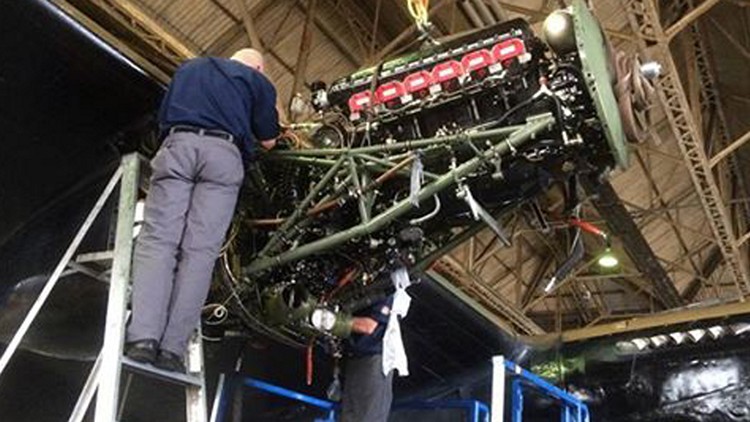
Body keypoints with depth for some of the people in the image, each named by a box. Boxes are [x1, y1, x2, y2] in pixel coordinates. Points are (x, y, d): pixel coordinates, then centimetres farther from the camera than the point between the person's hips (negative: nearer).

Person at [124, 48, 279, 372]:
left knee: (157, 239, -9)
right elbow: (268, 141, 23)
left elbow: (163, 117, 34)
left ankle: (143, 337, -27)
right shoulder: (259, 82, 24)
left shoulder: (189, 67, 33)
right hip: (225, 154, -1)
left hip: (178, 144, 2)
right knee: (200, 249, -9)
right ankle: (172, 348, -19)